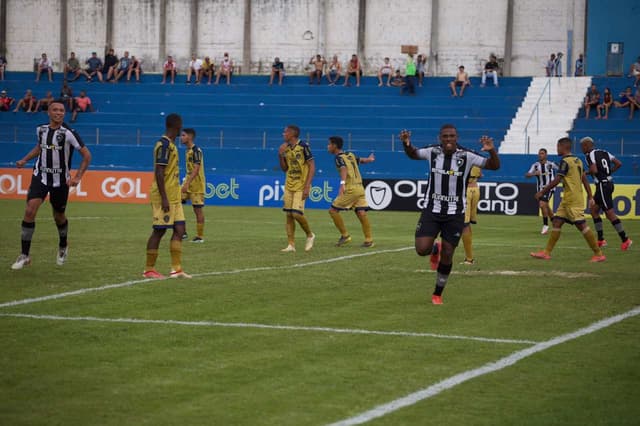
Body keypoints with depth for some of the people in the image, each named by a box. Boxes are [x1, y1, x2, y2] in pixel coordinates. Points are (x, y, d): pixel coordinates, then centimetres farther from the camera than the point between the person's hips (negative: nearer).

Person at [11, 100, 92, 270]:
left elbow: (87, 155, -10)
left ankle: (63, 247, 45)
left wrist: (77, 177, -16)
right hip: (40, 176, 2)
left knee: (59, 217, 13)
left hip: (60, 180, -2)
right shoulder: (41, 130, 0)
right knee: (30, 211, -16)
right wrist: (24, 160, 20)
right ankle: (24, 256, -9)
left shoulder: (68, 133, -14)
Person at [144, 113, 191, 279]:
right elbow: (159, 173, -20)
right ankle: (149, 270, 3)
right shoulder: (164, 144, -15)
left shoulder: (170, 145, 15)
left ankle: (176, 269, 5)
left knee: (179, 230, 4)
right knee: (159, 231, -4)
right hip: (165, 197, -9)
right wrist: (164, 198, -22)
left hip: (174, 197, 9)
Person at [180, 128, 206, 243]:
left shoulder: (196, 151, -15)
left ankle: (200, 236, 5)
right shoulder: (188, 150, 13)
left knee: (198, 209, -2)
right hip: (188, 183, 9)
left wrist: (187, 184, -29)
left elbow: (196, 169, -23)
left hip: (197, 184, -9)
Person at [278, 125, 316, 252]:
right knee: (289, 215, 2)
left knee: (297, 213, -14)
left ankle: (310, 235, 10)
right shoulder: (286, 148, 8)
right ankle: (291, 244, 6)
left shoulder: (303, 147, -11)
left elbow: (312, 167, -12)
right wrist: (281, 155, -1)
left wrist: (307, 186, -18)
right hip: (289, 186, 7)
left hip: (301, 187, -7)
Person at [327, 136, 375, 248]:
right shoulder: (350, 155, 17)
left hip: (350, 189, -8)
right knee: (361, 213, 2)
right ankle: (369, 240, -4)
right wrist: (368, 159, 58)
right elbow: (361, 160, 34)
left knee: (333, 210, 0)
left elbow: (344, 169, -24)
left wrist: (342, 183, -41)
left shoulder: (339, 158, -5)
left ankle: (345, 235, 0)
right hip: (360, 188, 8)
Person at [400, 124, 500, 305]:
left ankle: (438, 294, 21)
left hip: (455, 214, -1)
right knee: (422, 249, -13)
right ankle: (434, 249, 26)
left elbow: (494, 166, -10)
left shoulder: (466, 156, -10)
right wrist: (406, 144, -5)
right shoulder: (432, 152, -3)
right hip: (432, 209, 1)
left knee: (447, 255, 2)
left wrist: (491, 150, -30)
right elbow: (413, 154, 17)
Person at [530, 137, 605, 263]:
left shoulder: (565, 161, -14)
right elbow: (584, 179, 14)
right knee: (556, 223, 9)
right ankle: (547, 252, 10)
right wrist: (590, 197, 16)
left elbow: (556, 181, -17)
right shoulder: (577, 160, 13)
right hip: (567, 200, 10)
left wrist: (542, 192, -10)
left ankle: (599, 254, -5)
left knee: (581, 225, -7)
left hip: (573, 200, -10)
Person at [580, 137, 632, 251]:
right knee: (594, 210, 16)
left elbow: (594, 170, -25)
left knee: (610, 213, -6)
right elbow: (618, 163, 11)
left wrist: (586, 172, -5)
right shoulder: (604, 153, 14)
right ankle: (601, 240, 17)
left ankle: (625, 239, -6)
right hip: (608, 183, 9)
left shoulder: (590, 155, -10)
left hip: (602, 185, -9)